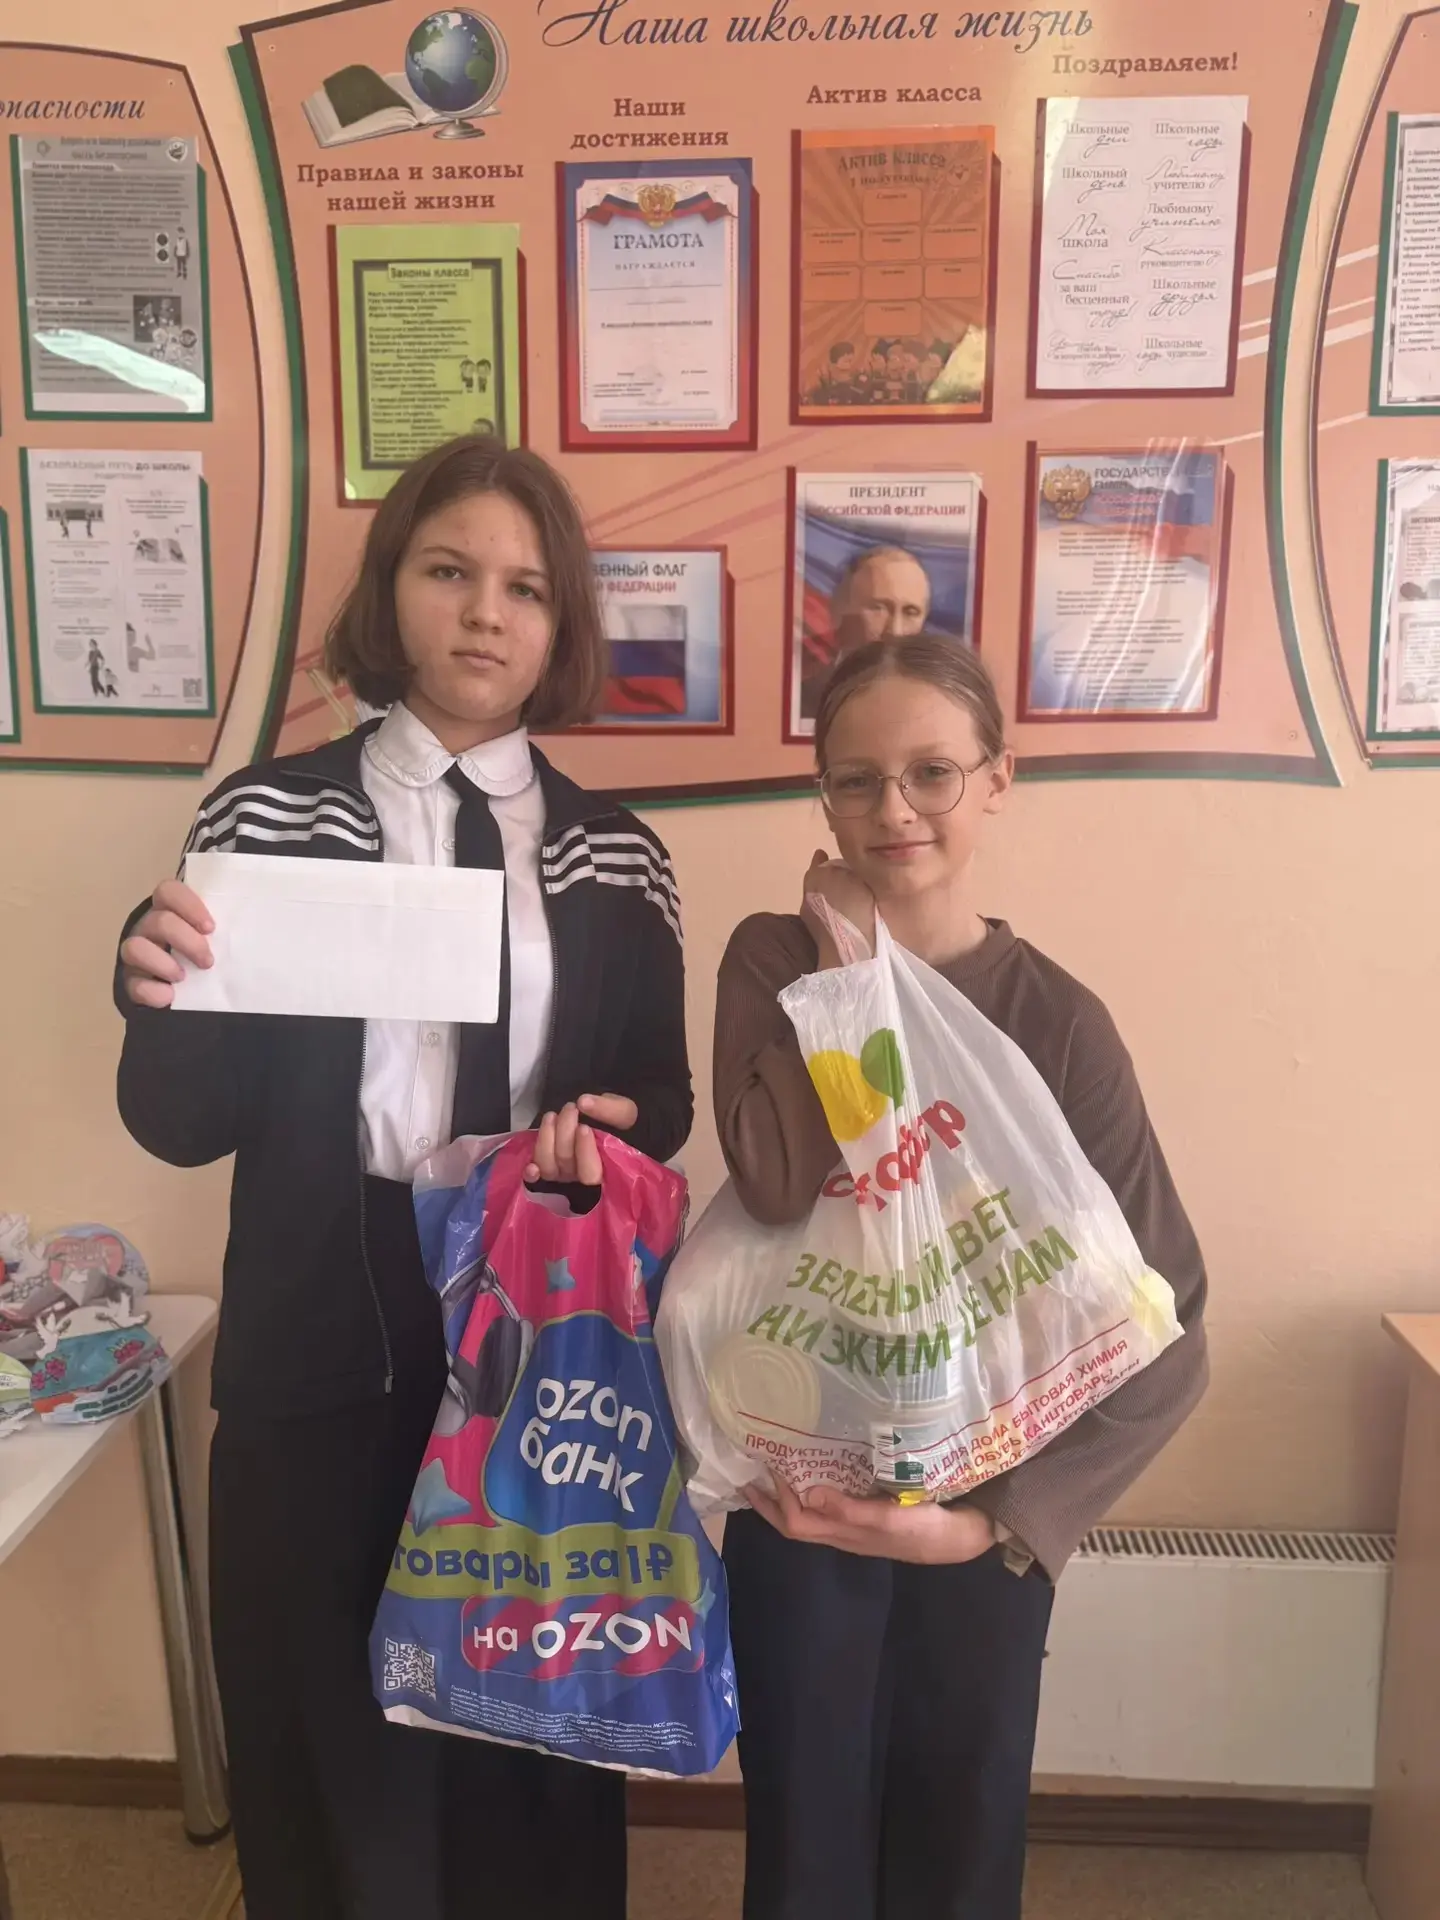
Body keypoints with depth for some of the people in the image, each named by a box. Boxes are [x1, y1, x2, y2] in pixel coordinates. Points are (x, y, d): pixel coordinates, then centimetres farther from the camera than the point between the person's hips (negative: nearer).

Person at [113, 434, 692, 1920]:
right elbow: (181, 1125, -5)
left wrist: (616, 1126, -13)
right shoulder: (266, 816, -2)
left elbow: (663, 1096, 8)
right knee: (329, 1731, 16)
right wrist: (160, 994, -24)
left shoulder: (615, 858, 2)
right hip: (327, 1350, -1)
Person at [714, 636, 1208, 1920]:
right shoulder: (775, 959, -7)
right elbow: (776, 1181, -25)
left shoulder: (1058, 1019, -12)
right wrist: (849, 963, -21)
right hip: (798, 1490, 1)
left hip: (985, 1502, 0)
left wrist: (1000, 1518, -20)